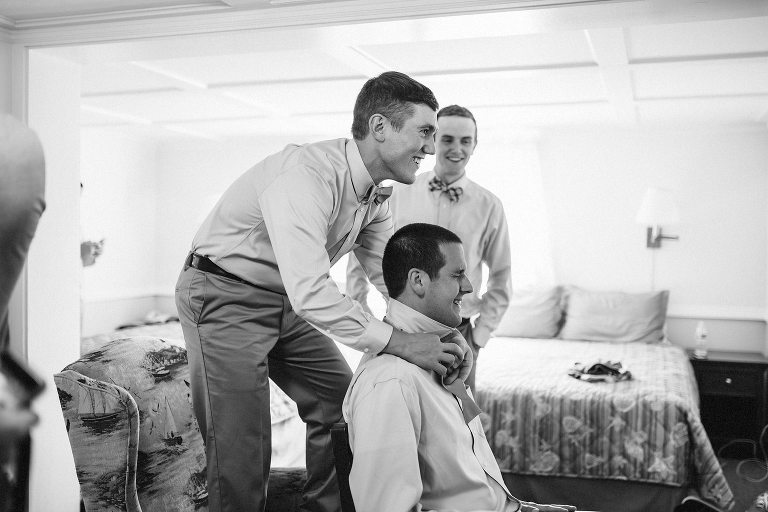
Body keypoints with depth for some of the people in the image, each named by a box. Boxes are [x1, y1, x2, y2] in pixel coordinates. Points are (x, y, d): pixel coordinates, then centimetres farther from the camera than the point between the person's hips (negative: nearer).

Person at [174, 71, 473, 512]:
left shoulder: (376, 194, -2)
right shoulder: (305, 175, -32)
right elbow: (310, 292, -41)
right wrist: (399, 342, -39)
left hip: (288, 302, 9)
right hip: (225, 298, -8)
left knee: (343, 404, 9)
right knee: (241, 449, -8)